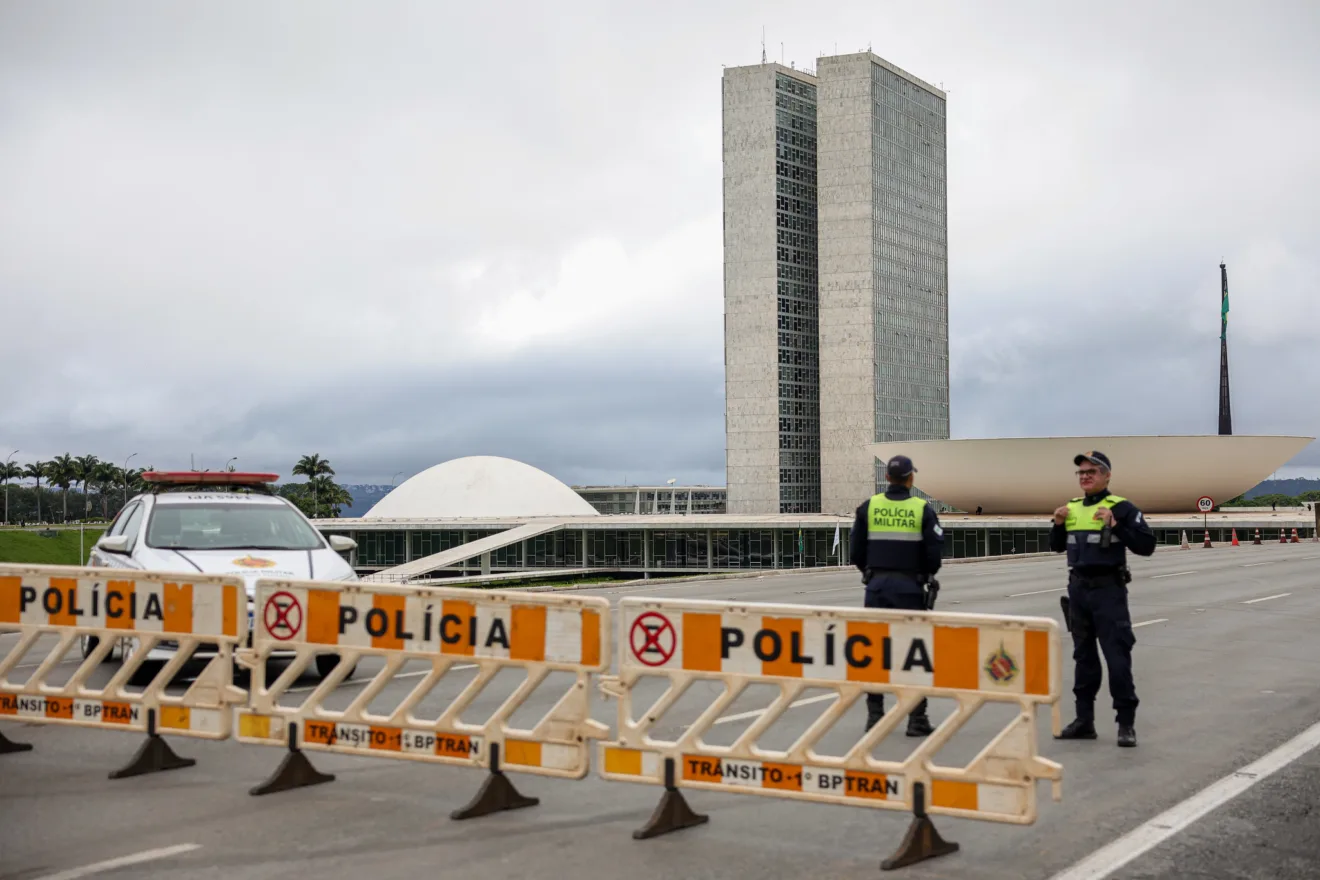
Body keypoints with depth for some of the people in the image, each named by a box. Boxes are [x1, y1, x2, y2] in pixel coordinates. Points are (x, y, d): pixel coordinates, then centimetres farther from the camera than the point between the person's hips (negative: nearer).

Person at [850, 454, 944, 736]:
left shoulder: (869, 507, 1)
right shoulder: (923, 510, -5)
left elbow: (855, 552, 2)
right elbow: (935, 554, -7)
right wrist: (926, 573, 13)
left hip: (877, 585, 2)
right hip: (909, 586, -2)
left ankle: (874, 715, 12)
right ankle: (917, 719, 4)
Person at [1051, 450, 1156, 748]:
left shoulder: (1121, 508, -7)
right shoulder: (1071, 508, 12)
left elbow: (1146, 545, -13)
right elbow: (1057, 546, 20)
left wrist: (1116, 526, -22)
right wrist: (1058, 525, 2)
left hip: (1108, 589, -6)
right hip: (1078, 588, 6)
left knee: (1117, 657, -6)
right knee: (1083, 656, 12)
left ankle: (1126, 723, 1)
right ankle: (1084, 720, 20)